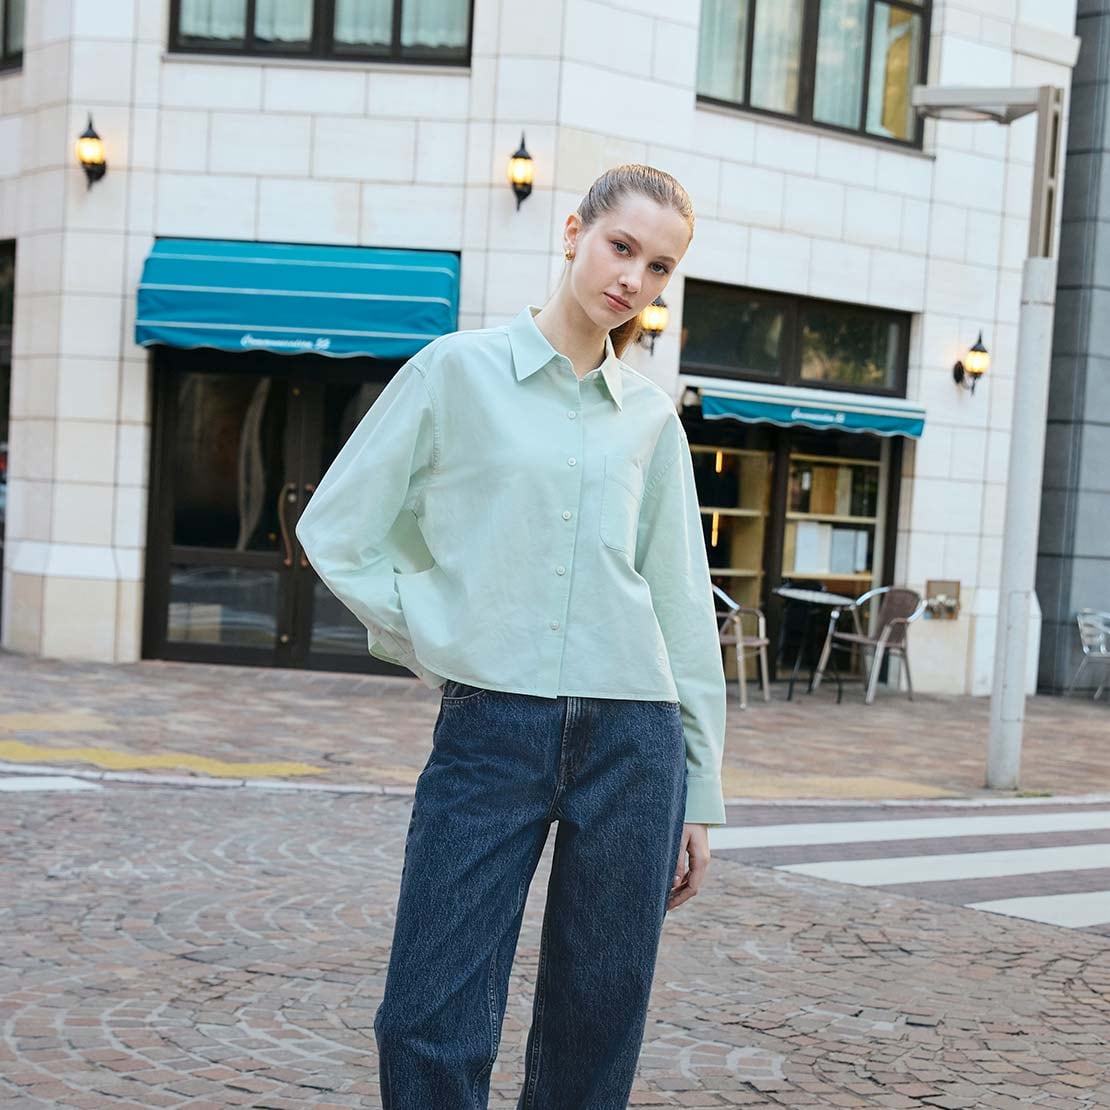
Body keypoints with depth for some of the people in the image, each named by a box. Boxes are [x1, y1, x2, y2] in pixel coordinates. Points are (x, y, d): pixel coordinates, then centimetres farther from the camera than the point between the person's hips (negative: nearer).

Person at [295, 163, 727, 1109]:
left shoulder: (652, 415, 11)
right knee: (429, 1025, -5)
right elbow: (337, 530, 7)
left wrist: (700, 790, 11)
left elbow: (684, 606, 13)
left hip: (632, 734, 3)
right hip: (489, 725, -2)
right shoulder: (458, 371, 3)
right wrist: (435, 637, 0)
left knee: (597, 1026, 8)